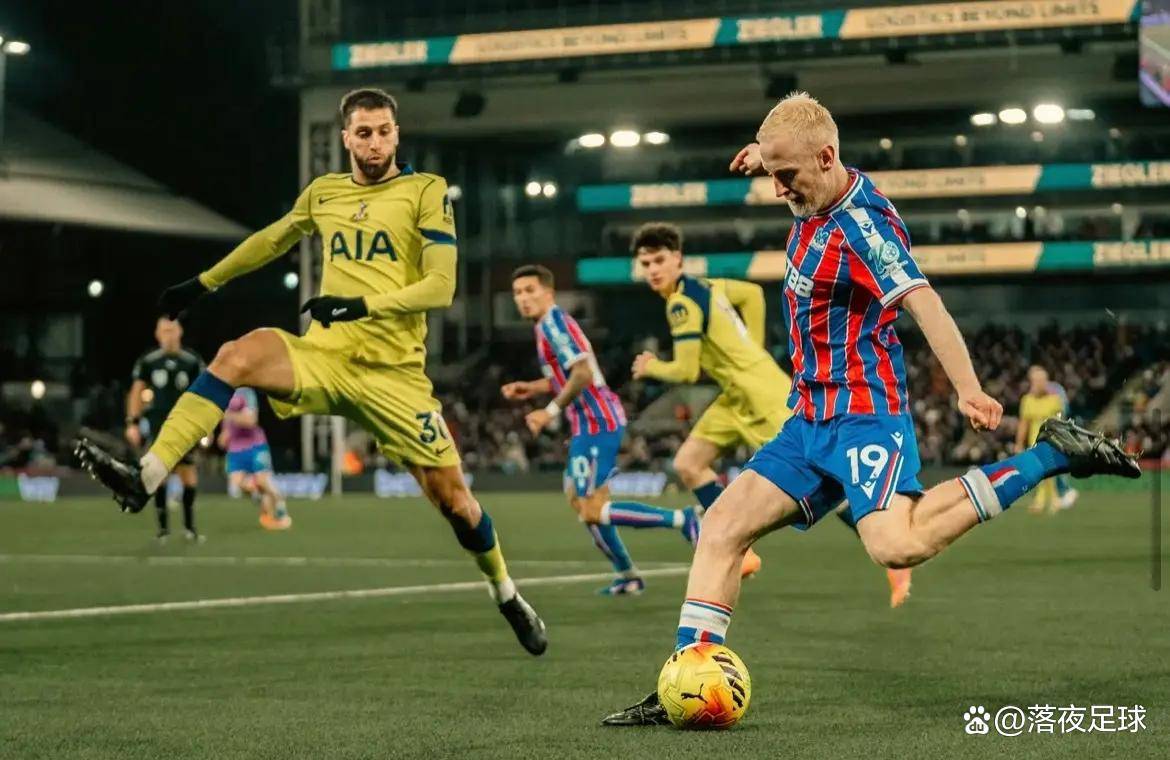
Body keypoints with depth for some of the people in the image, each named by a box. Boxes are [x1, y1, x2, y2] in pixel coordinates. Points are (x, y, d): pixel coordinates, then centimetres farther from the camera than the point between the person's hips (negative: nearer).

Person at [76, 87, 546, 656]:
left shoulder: (427, 191, -1)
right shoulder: (323, 192, 12)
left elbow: (441, 286, -10)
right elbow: (269, 242, 30)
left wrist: (363, 304, -20)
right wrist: (202, 284, 32)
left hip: (393, 369, -3)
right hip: (324, 353, 3)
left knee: (450, 495, -4)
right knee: (239, 354, -26)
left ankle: (506, 596, 23)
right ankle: (144, 479, -35)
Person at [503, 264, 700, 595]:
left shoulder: (553, 323, -12)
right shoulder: (551, 324, 18)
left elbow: (582, 372, -23)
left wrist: (551, 411, -20)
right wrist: (531, 388, 19)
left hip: (595, 422, -11)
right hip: (589, 423, 11)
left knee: (591, 511, -12)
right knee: (578, 499, 17)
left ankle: (681, 519, -12)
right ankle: (627, 575, 23)